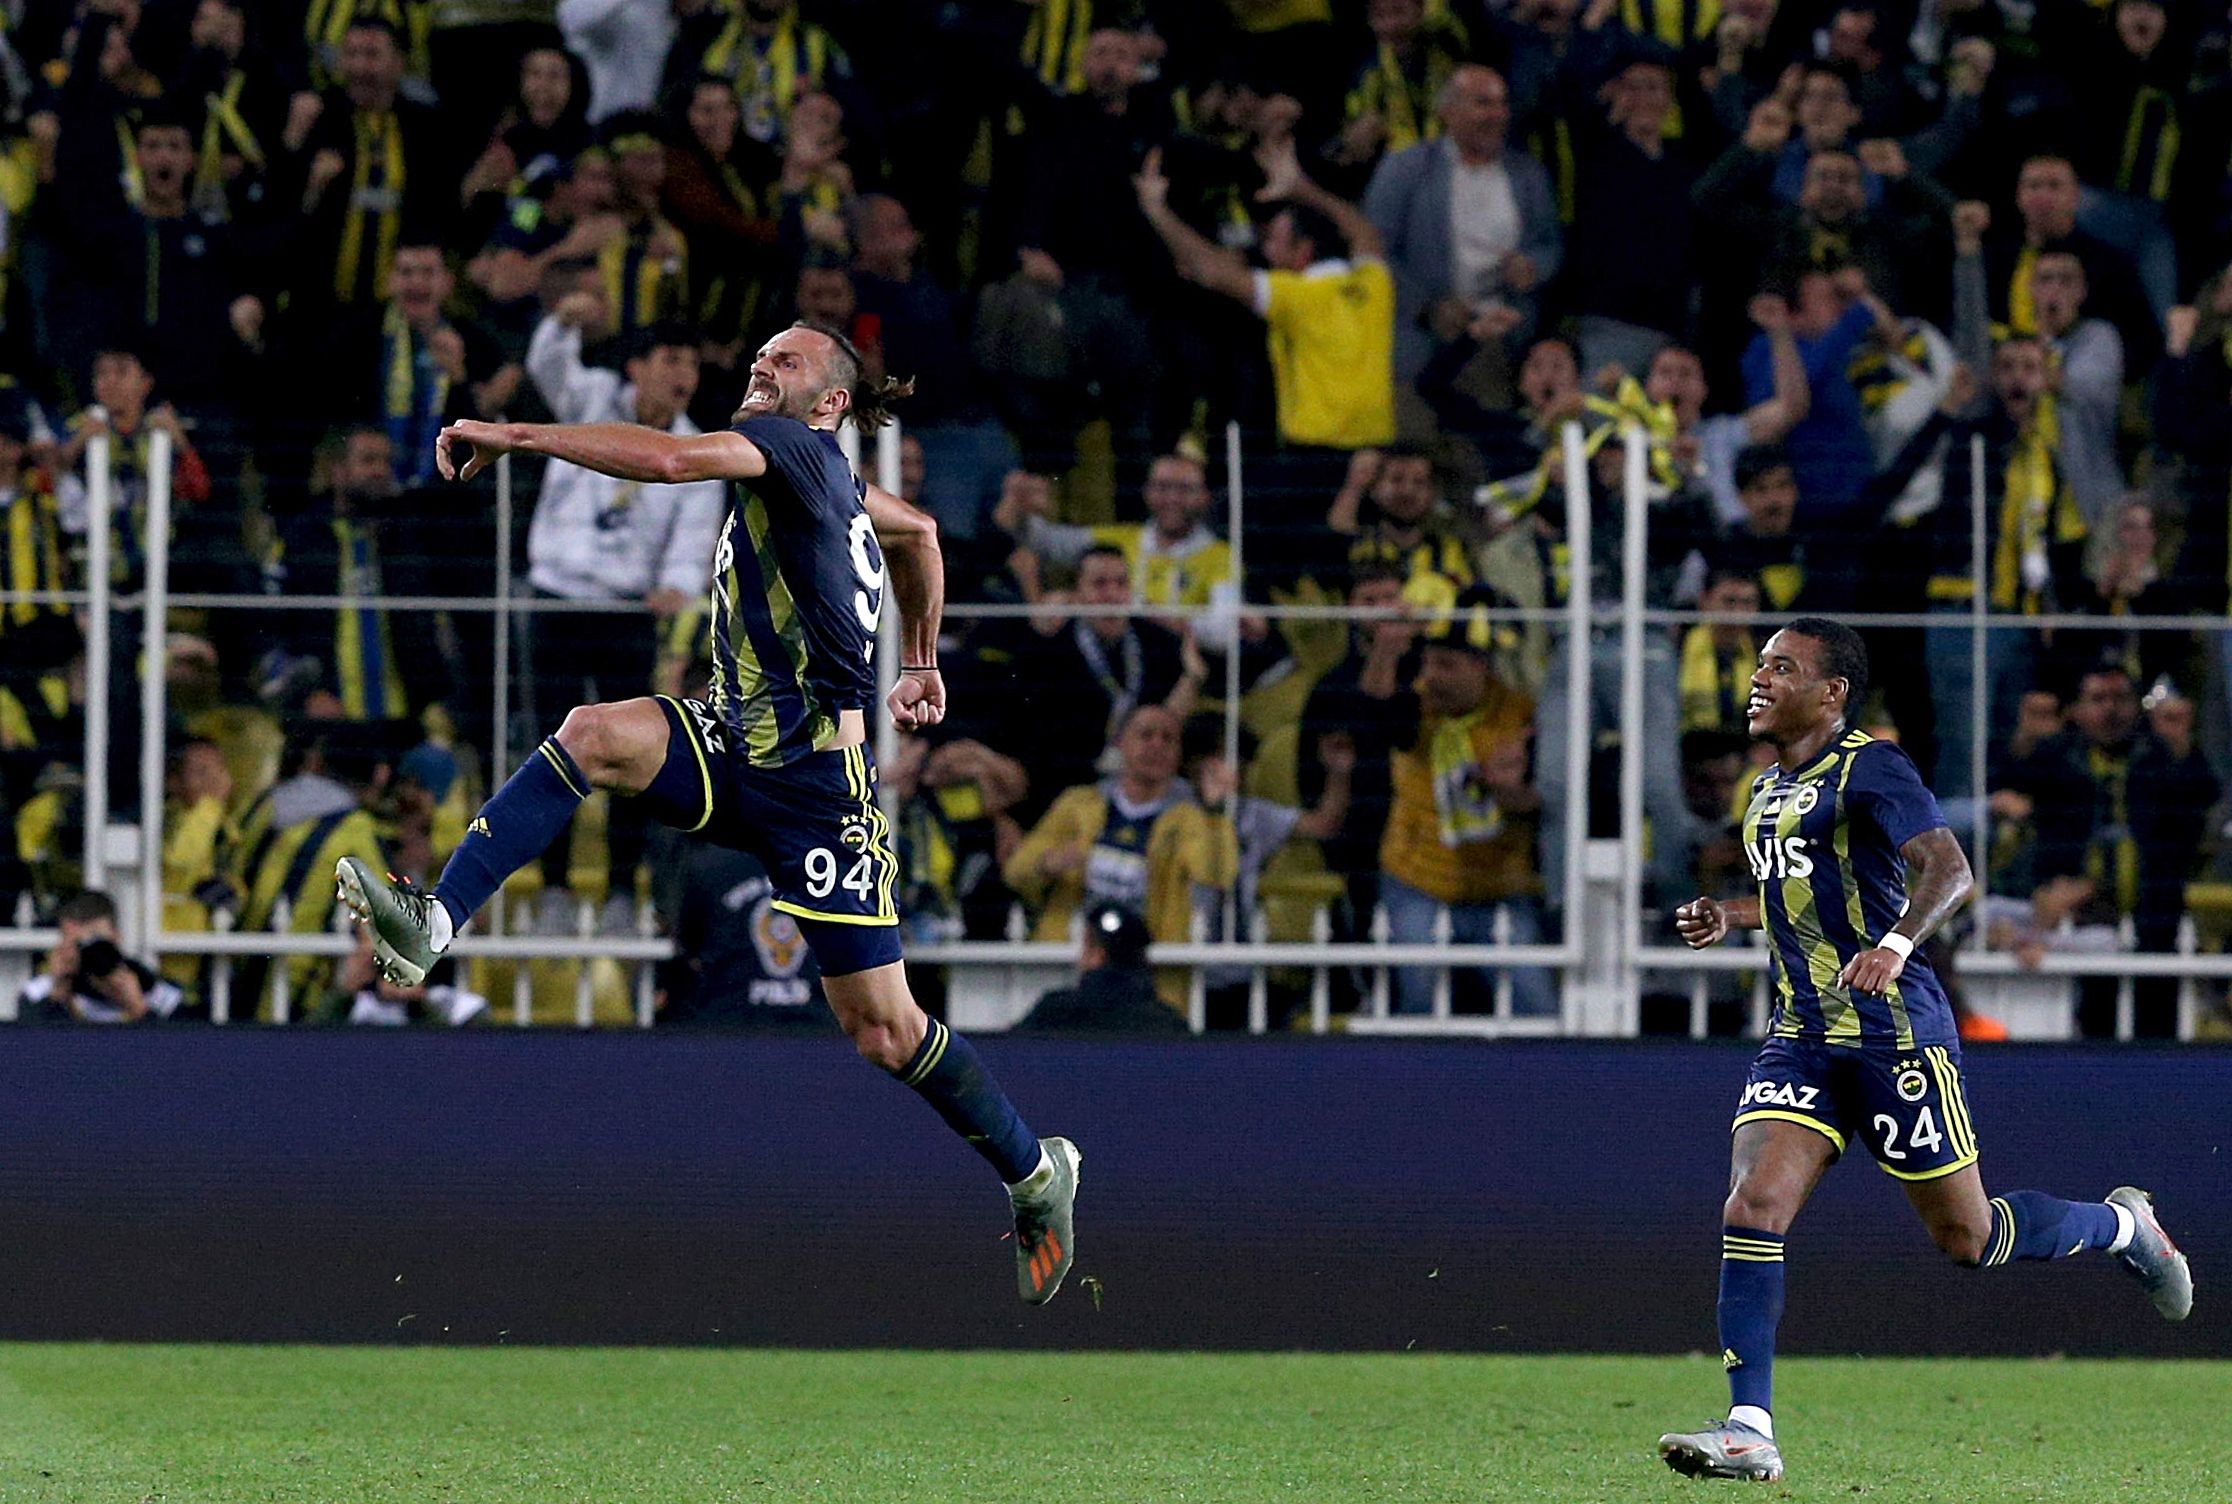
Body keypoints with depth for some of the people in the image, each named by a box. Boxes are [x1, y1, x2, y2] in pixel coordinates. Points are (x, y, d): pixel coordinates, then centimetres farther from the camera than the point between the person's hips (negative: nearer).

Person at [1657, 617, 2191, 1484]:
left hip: (1893, 1031, -7)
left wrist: (1896, 943, -40)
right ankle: (1749, 1432, -15)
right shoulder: (1768, 791, 16)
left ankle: (2124, 1227, 30)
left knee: (1967, 1237, 2)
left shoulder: (1870, 770, -10)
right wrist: (1729, 918, 17)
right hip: (1800, 1040, 7)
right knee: (1752, 1211, -13)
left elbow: (1949, 869, -23)